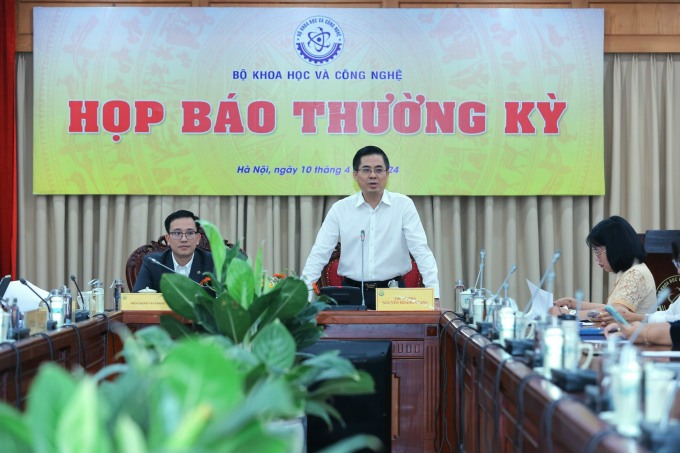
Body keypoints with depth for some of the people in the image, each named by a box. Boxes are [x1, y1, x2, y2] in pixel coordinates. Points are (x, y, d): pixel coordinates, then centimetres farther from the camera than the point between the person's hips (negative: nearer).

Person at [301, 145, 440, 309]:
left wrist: (433, 294, -13)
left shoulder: (403, 205, 2)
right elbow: (319, 253, 3)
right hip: (352, 292, 1)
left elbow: (421, 250, -3)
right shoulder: (340, 209, 5)